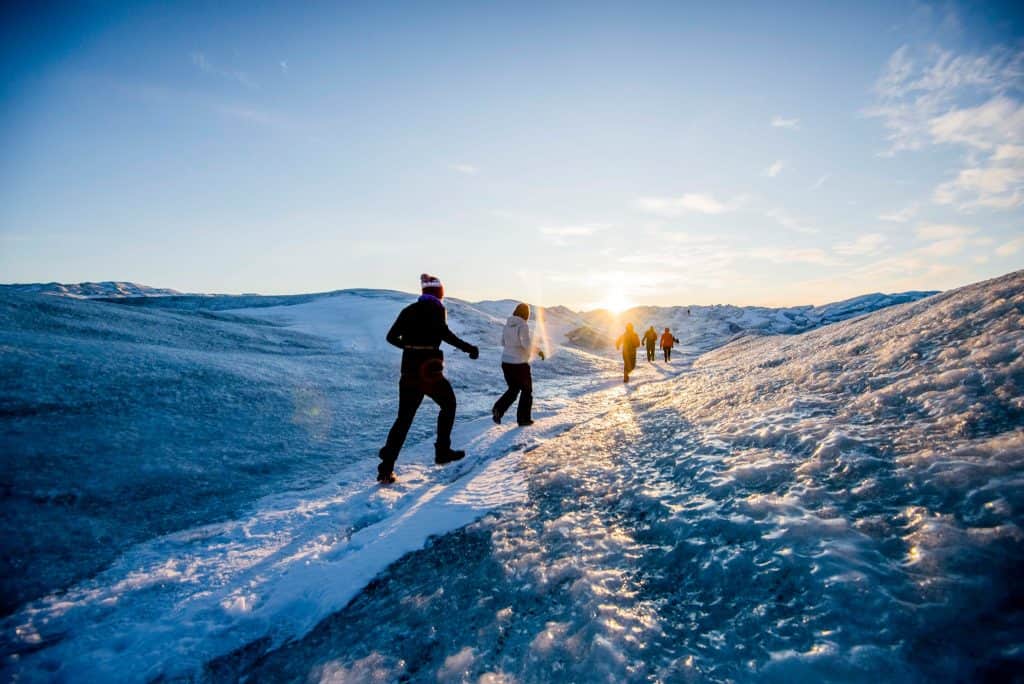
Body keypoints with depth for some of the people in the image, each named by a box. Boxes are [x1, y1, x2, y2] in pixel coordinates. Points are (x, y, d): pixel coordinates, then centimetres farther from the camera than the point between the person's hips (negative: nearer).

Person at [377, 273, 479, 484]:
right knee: (448, 405, 19)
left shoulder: (409, 310, 13)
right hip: (429, 368, -5)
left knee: (404, 418, 9)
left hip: (408, 368, 5)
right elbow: (443, 332, -20)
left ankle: (386, 468, 2)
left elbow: (391, 336, 13)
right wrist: (467, 347, -16)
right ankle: (442, 451, 21)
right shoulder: (436, 308, -3)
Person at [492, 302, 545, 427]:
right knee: (527, 390, 13)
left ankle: (498, 409, 1)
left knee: (513, 389, 21)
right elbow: (527, 344, -24)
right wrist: (538, 351, -9)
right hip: (519, 364, -6)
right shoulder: (523, 325, -16)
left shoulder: (507, 325, 5)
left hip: (506, 362, 6)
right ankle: (523, 419, 16)